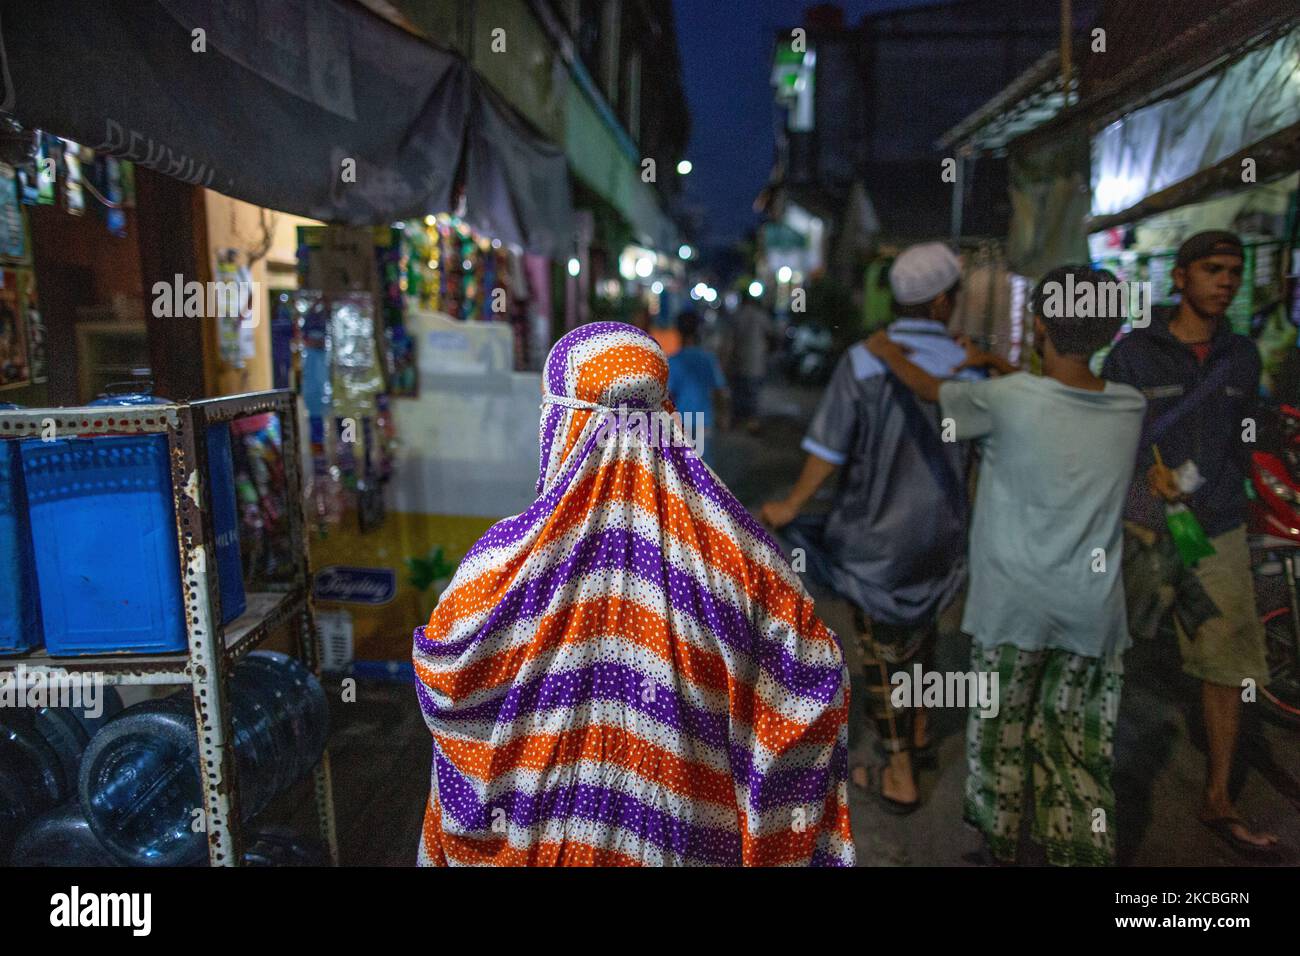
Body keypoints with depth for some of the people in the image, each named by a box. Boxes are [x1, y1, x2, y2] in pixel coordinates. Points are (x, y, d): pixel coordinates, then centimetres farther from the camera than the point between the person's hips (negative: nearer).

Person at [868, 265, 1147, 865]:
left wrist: (886, 351, 20)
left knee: (1000, 734, 16)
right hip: (1092, 610, 3)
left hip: (1013, 605, -3)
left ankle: (998, 845, 33)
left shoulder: (1004, 399, -15)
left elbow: (929, 390, 2)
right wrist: (997, 365, 24)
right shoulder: (1131, 406, -2)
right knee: (1078, 748, 13)